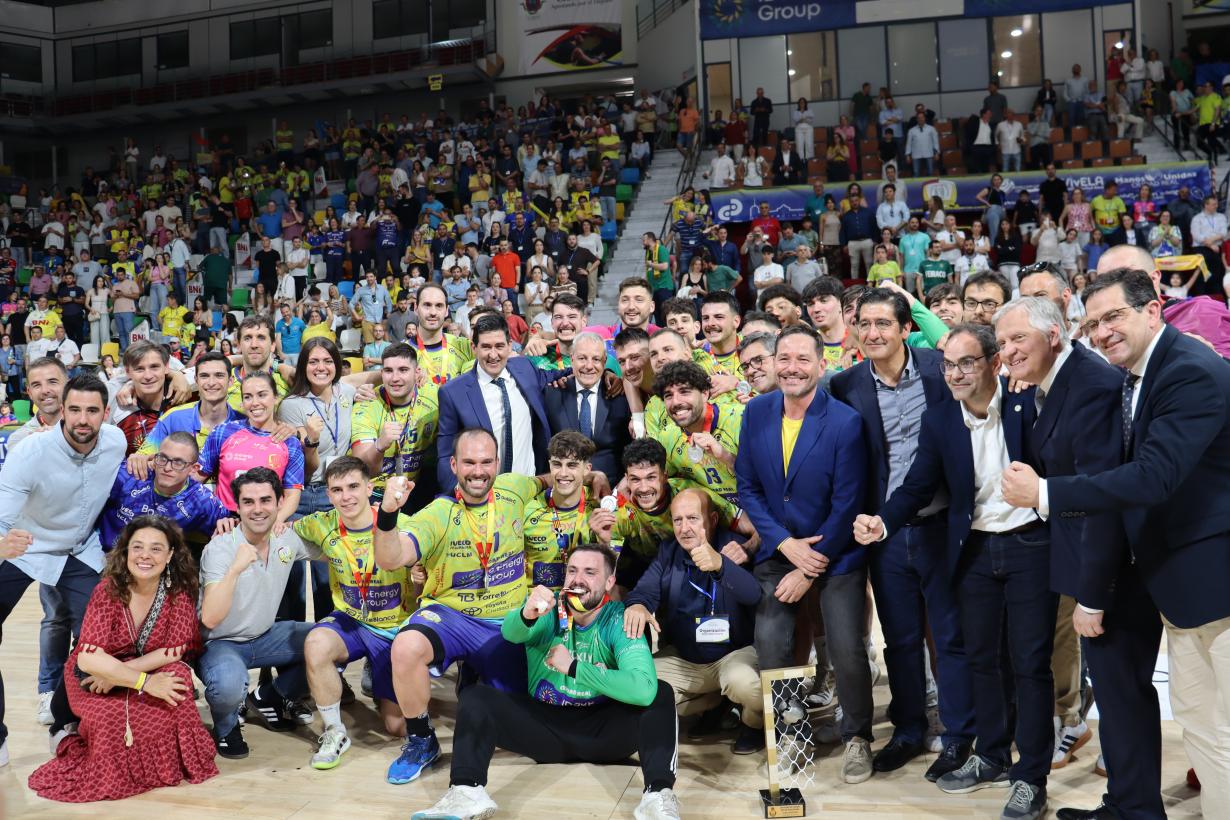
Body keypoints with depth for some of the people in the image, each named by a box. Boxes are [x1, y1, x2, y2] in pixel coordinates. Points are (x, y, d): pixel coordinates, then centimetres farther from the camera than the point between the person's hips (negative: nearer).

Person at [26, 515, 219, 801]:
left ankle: (167, 762, -8)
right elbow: (88, 658, -26)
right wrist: (145, 682, -32)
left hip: (155, 670, 2)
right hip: (95, 678, -1)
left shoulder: (179, 591, -12)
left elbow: (175, 651, -13)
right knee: (111, 716, -31)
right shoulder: (108, 590, -19)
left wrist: (117, 674, -22)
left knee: (177, 676, -30)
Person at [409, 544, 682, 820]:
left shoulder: (620, 620, -12)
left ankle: (657, 795, -36)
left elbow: (644, 688, -29)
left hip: (601, 730, -2)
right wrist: (527, 615, -54)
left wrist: (573, 667, -25)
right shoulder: (548, 609, -7)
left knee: (659, 693, -25)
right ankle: (467, 792, -36)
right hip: (544, 723, 2)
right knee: (474, 696, -17)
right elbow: (511, 633, -30)